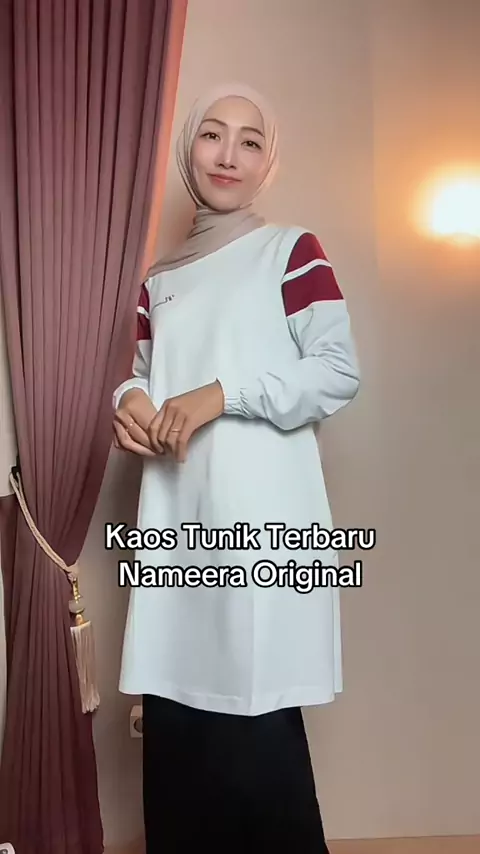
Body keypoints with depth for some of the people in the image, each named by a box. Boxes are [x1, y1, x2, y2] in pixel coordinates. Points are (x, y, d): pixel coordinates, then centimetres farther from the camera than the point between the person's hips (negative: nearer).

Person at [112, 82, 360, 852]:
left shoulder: (292, 250, 4)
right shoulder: (159, 279, 19)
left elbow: (341, 372, -6)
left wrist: (220, 395, -14)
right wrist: (129, 403, -2)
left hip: (260, 519, -5)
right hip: (177, 521, 5)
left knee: (258, 724, -1)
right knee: (173, 720, 10)